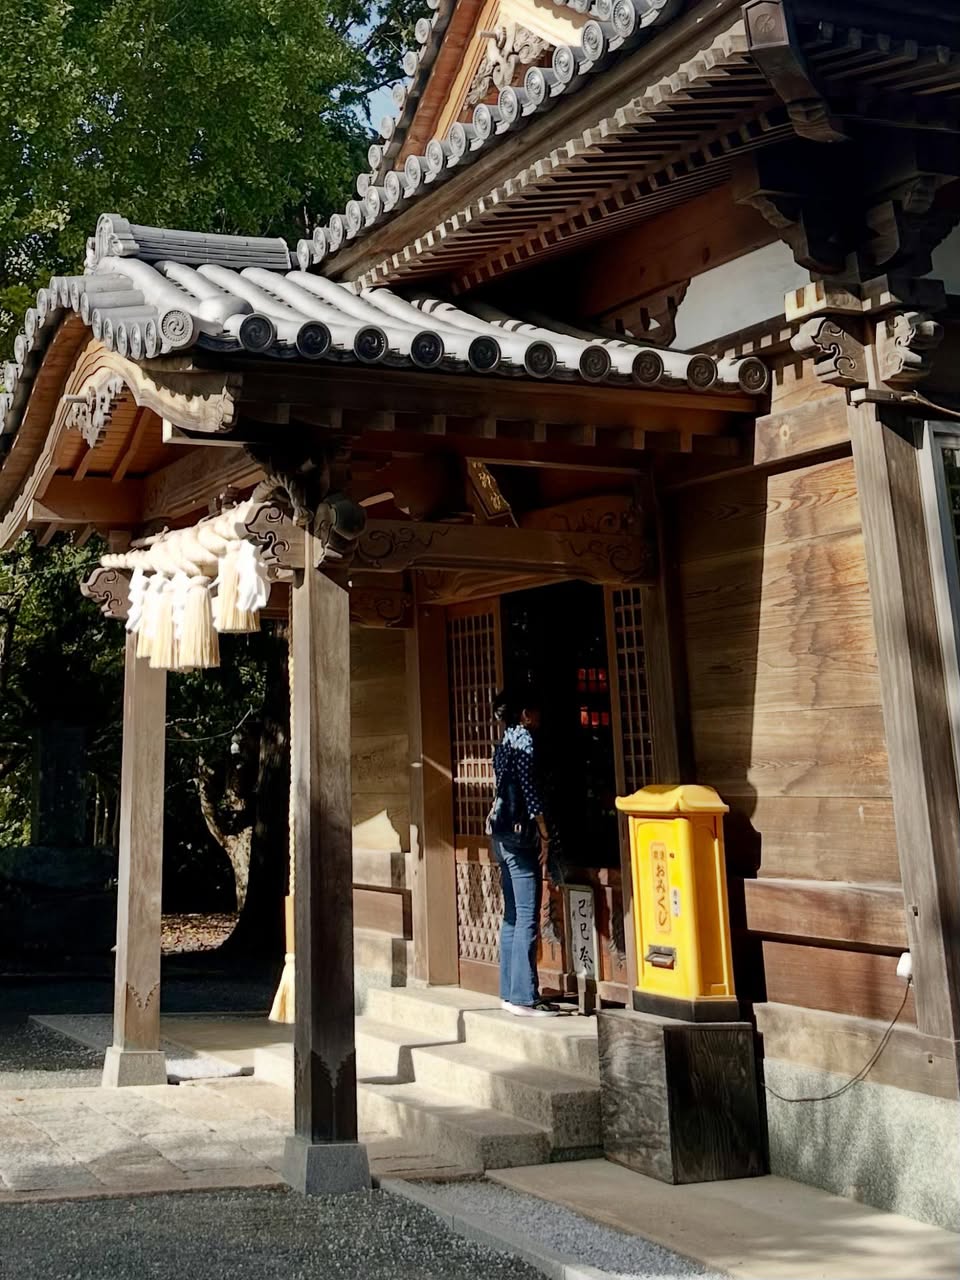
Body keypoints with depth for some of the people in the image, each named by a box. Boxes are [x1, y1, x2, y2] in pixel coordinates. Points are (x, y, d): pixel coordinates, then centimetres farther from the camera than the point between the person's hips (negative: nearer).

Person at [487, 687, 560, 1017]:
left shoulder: (505, 741, 17)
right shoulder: (523, 738, -8)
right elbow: (529, 789, -15)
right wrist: (544, 834, -12)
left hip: (501, 834, 10)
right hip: (519, 833, -10)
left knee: (513, 915, 11)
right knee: (527, 918, -9)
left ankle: (510, 993, 14)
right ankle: (524, 997, -9)